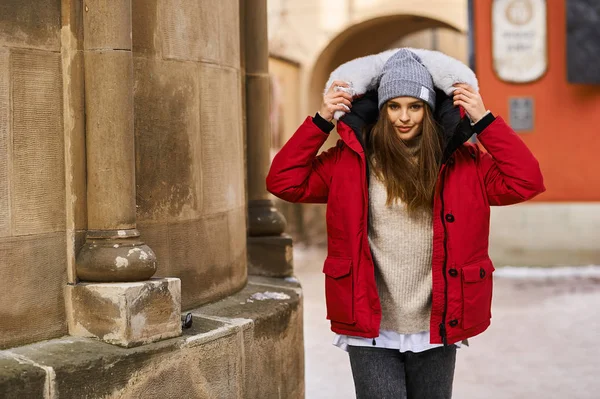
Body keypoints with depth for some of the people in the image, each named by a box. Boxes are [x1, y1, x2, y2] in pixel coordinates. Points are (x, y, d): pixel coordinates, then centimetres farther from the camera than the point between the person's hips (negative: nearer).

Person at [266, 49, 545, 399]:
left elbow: (526, 182, -9)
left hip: (436, 333, 2)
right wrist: (322, 120, -9)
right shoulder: (351, 161, -1)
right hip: (371, 333, -2)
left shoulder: (463, 163, 0)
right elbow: (284, 182, -4)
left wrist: (483, 120, -9)